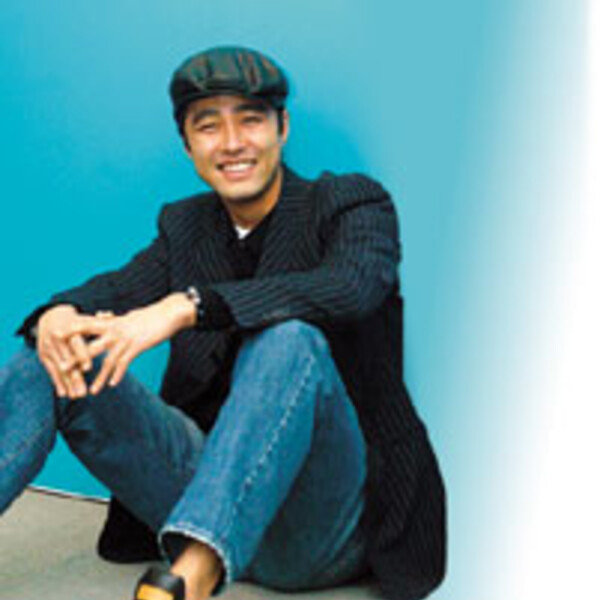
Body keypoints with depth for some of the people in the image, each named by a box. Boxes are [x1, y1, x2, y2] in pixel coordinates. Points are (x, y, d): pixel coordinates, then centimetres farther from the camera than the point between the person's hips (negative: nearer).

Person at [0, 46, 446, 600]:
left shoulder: (353, 203, 1)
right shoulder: (185, 226, 17)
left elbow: (349, 288, -22)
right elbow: (115, 290, 0)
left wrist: (186, 306, -33)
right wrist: (59, 316, -26)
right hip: (208, 482, 5)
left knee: (290, 339, -33)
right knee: (53, 362, -11)